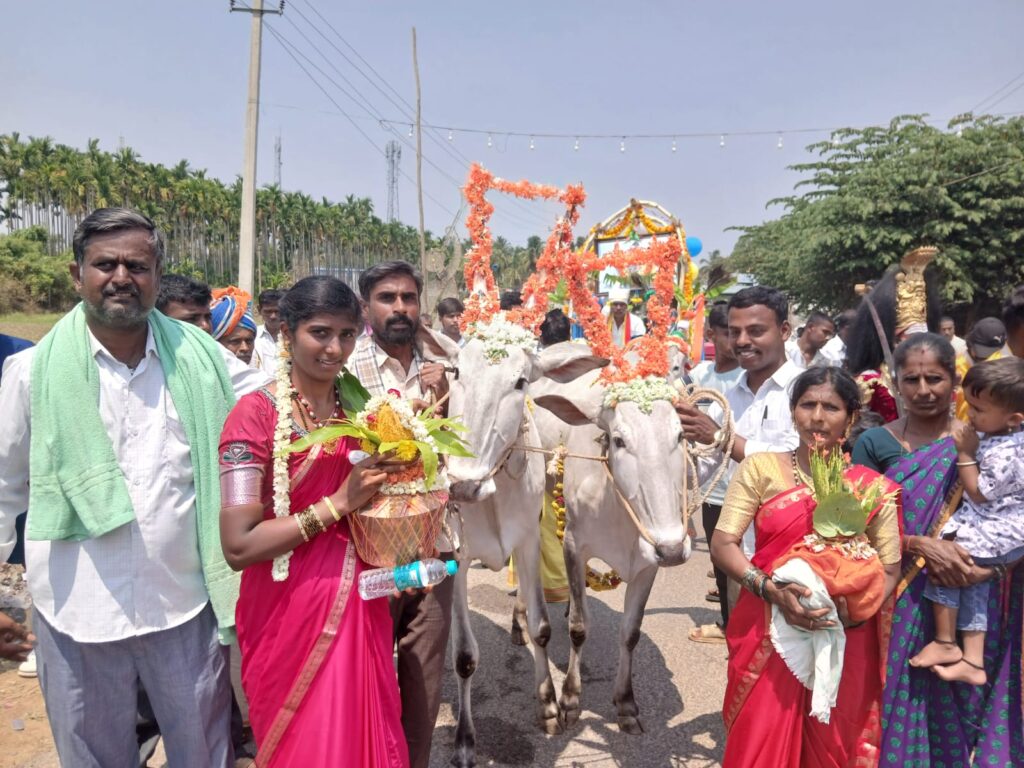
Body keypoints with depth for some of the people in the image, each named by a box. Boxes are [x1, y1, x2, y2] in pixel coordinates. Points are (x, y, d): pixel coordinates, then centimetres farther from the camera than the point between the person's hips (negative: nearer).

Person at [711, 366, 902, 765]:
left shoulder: (873, 488, 0)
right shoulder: (759, 469, -2)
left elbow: (889, 569, 0)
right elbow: (722, 545, -7)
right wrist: (771, 590, -21)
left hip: (843, 640, 1)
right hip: (766, 636, -1)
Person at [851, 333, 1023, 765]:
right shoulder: (874, 444, -1)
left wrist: (988, 567, -16)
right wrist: (920, 545, -19)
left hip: (973, 607, 1)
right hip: (902, 604, -1)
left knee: (964, 707, 11)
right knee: (901, 704, 7)